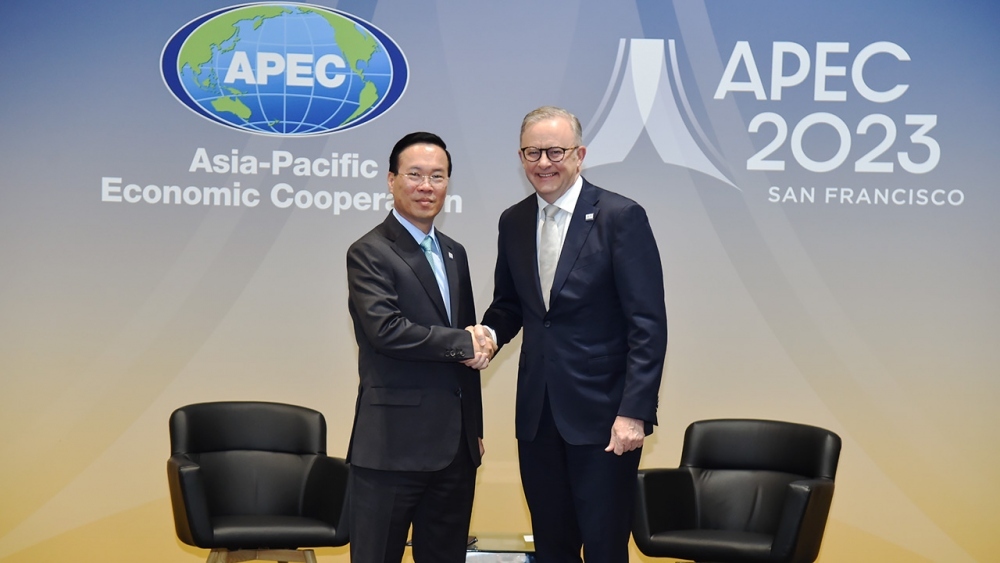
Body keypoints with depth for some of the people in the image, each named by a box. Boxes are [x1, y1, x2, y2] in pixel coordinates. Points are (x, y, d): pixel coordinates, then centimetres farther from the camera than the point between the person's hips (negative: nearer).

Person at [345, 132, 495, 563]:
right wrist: (462, 344, -12)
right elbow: (386, 329, -21)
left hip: (456, 444, 7)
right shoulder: (369, 253, -7)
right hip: (393, 444, -7)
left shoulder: (454, 253, 16)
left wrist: (475, 427, 16)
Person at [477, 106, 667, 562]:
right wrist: (490, 332, -4)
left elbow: (648, 325, -11)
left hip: (602, 413, -5)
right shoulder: (513, 222, 9)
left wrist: (633, 412, -17)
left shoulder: (621, 217, -9)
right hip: (537, 412, 5)